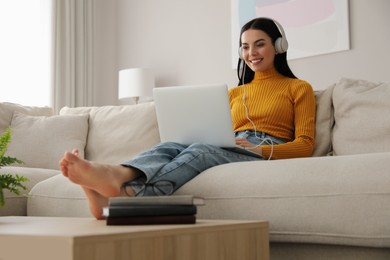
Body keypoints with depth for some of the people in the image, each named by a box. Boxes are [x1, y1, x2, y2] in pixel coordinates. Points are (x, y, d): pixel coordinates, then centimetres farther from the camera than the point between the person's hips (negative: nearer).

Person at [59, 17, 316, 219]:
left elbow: (304, 145, 3)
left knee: (200, 150, -37)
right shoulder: (234, 93, 30)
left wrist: (259, 149, -15)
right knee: (170, 146, -29)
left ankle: (125, 192, -64)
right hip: (229, 152, 5)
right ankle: (114, 178, -62)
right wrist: (210, 138, -4)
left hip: (269, 156, -5)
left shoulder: (299, 88, 14)